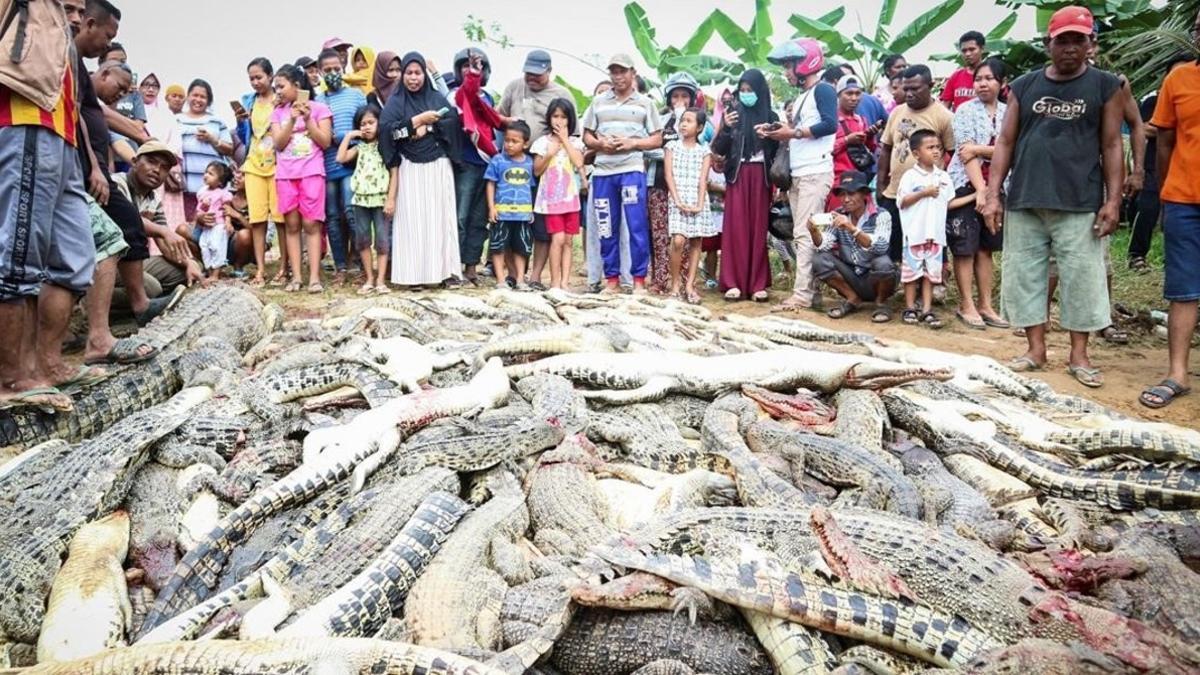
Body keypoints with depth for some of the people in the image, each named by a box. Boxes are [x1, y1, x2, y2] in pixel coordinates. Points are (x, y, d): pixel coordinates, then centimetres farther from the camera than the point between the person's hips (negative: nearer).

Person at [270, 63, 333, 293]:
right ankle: (296, 276, 3)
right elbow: (279, 144, 1)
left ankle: (314, 277, -7)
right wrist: (292, 119, -8)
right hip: (285, 175, 3)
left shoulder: (318, 108, 3)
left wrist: (308, 120, -10)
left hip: (311, 173, -3)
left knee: (311, 224, -6)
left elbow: (325, 142, -2)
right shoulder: (278, 113, 12)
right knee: (292, 224, 2)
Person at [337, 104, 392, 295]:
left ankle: (380, 281, 0)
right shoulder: (359, 147, 12)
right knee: (362, 239, 5)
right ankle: (369, 279, 14)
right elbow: (340, 158, 0)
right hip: (361, 199, 4)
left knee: (382, 240, -3)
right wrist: (348, 136, 3)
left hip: (381, 198, -4)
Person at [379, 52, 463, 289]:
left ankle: (443, 270, 4)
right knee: (413, 220, -5)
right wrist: (418, 120, -14)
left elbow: (454, 121, -2)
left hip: (439, 167, 3)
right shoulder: (395, 102, 4)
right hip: (410, 169, -2)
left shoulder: (437, 98, 12)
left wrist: (428, 126, -12)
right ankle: (414, 274, -3)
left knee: (440, 217, 1)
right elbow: (387, 129, -12)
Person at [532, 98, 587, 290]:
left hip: (571, 197, 3)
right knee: (558, 238, -12)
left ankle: (564, 282, 5)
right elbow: (536, 171, 3)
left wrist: (565, 140, -4)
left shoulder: (574, 142, 9)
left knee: (568, 240, 2)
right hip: (551, 198, -3)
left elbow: (579, 163, -8)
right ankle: (555, 282, -7)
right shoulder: (543, 141, 4)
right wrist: (549, 154, -12)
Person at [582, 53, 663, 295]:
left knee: (636, 226, -8)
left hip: (632, 170, -3)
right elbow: (587, 137, 16)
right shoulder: (599, 102, 16)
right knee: (606, 228, 4)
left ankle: (638, 280, -2)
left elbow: (657, 139, 6)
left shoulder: (645, 103, 10)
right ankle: (611, 279, 12)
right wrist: (601, 144, -5)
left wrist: (632, 143, -9)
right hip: (603, 171, 3)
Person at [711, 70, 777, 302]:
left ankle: (758, 284, 4)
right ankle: (734, 282, -3)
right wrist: (725, 128, -11)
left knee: (758, 228, 0)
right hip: (737, 175, 0)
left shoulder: (770, 116, 8)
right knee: (736, 228, -5)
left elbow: (777, 150, 6)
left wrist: (771, 136, -12)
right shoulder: (733, 113, 8)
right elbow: (719, 150, 5)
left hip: (760, 176, 0)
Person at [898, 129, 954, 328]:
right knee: (912, 270, 2)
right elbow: (902, 202, -9)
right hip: (915, 232, -4)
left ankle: (927, 310, 10)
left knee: (931, 271, 6)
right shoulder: (910, 176, -3)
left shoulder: (944, 177, 12)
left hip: (936, 232, 4)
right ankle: (910, 308, 12)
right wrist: (924, 193, -15)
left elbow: (949, 203, 17)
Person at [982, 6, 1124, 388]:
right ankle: (1036, 349, 16)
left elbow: (1111, 146, 3)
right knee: (1024, 275, 5)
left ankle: (1079, 355, 12)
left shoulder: (1105, 86, 5)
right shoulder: (1024, 86, 9)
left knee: (1082, 278, 0)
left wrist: (1113, 200, -4)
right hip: (1024, 202, 2)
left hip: (1080, 204, -2)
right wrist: (993, 194, 1)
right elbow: (1005, 142, 9)